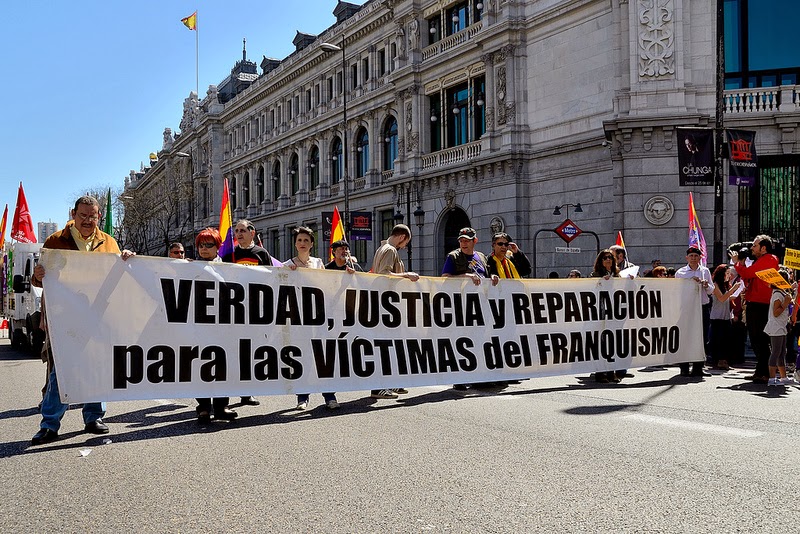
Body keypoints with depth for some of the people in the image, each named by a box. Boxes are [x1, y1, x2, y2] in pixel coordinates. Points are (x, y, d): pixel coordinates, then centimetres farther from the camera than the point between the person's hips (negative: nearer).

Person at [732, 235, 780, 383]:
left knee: (760, 341, -9)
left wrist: (736, 262, -1)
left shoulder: (768, 260, -11)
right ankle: (760, 372, 22)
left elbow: (748, 273, -18)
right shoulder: (760, 261, 21)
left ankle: (765, 373, -7)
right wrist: (742, 263, 12)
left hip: (760, 306, -11)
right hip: (754, 305, 11)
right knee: (756, 340, 15)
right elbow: (748, 280, 20)